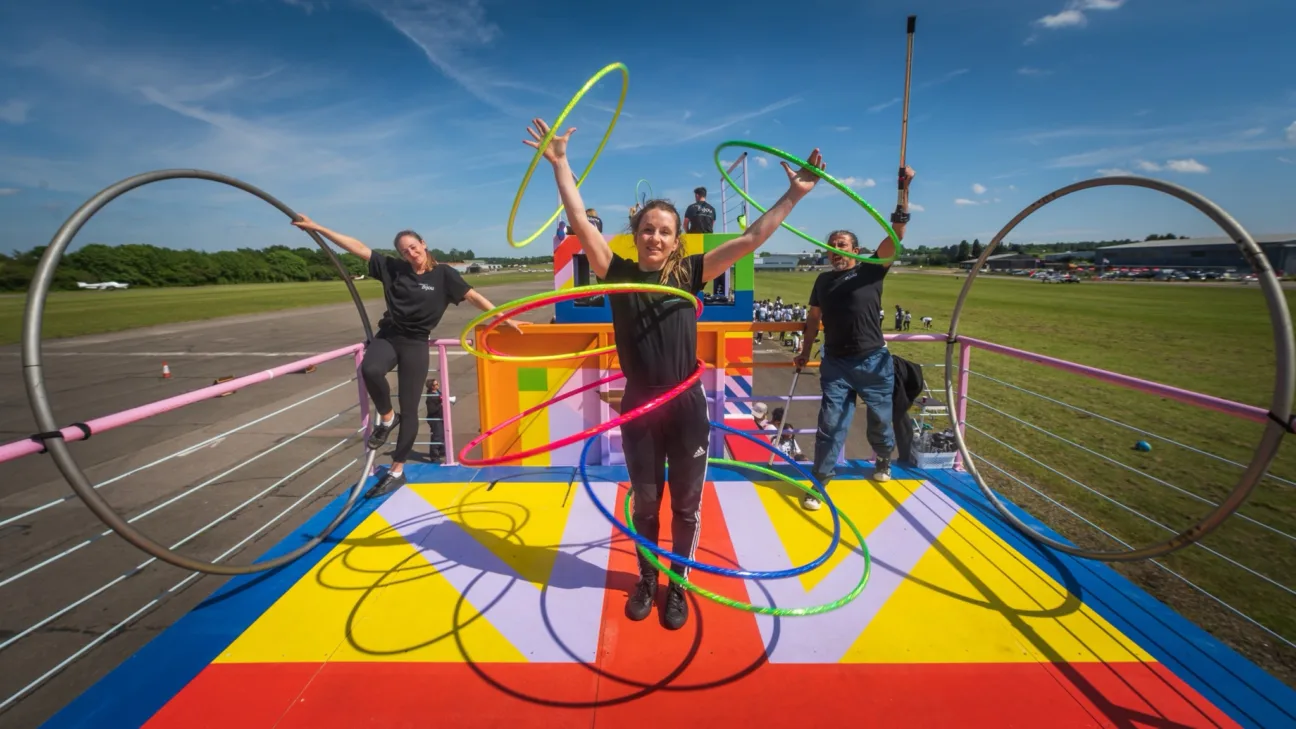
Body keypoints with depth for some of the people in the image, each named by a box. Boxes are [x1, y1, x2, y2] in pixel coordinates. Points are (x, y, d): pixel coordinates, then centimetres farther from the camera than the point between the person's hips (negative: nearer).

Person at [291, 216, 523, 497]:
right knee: (370, 370, -34)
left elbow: (474, 296, -3)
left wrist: (504, 319, -5)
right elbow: (358, 247, 4)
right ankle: (386, 418, -3)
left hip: (415, 344, -2)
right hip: (387, 336, 2)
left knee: (409, 409, 0)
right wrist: (316, 227, 3)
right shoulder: (393, 268, 4)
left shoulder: (443, 274, -3)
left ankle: (397, 471, 14)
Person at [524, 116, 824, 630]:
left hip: (686, 409, 0)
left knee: (686, 504, 14)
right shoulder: (619, 274, -2)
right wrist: (559, 163, -12)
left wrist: (793, 194, -7)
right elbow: (580, 222, -8)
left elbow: (751, 239, -5)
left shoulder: (689, 273, -2)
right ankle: (646, 579, 40)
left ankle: (677, 584, 36)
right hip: (639, 409, 0)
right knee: (645, 501, 17)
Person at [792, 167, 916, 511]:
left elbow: (895, 235, -14)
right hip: (835, 364, 2)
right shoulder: (823, 281, 9)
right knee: (830, 425, -1)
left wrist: (904, 190, -24)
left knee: (880, 421, 15)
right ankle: (819, 484, 8)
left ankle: (883, 461, 44)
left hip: (874, 362, -1)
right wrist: (804, 353, 14)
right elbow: (814, 319, 16)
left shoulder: (871, 270, -2)